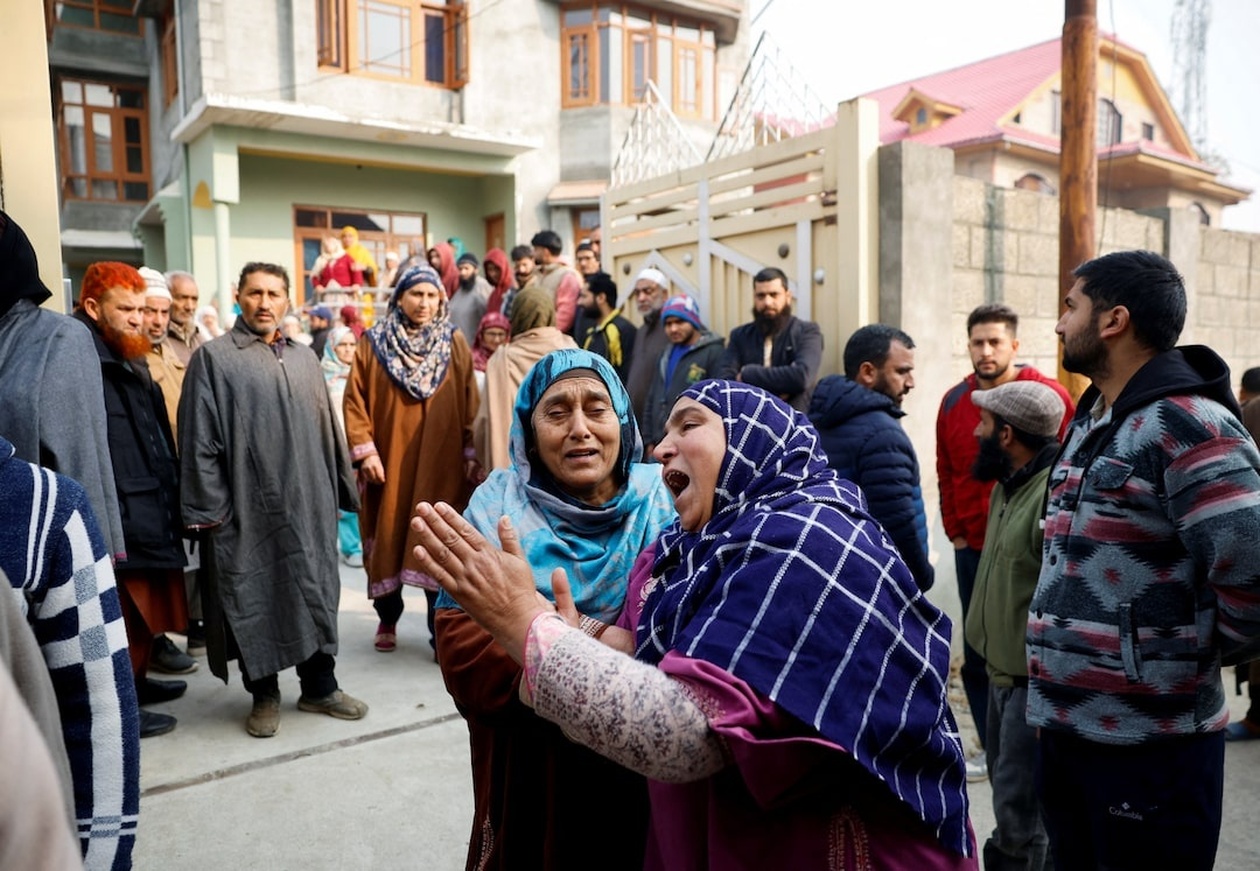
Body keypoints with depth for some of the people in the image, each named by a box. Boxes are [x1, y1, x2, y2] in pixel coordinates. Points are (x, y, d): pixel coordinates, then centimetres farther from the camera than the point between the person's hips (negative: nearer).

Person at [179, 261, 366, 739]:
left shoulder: (305, 359, 14)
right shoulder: (213, 358, -1)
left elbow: (327, 430, 15)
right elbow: (199, 439, -6)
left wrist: (344, 489, 12)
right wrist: (208, 506, -10)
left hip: (308, 501, 4)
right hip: (247, 505, -4)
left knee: (316, 591, 10)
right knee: (253, 597, 6)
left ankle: (320, 686, 24)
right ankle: (263, 694, 22)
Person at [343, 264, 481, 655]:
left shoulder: (455, 344, 6)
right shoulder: (373, 343, 3)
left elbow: (469, 403, 5)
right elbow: (355, 400, -1)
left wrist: (471, 453, 0)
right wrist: (364, 450, -9)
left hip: (442, 462, 0)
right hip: (388, 461, 0)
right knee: (388, 539, 8)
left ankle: (441, 627, 9)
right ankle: (387, 619, 26)